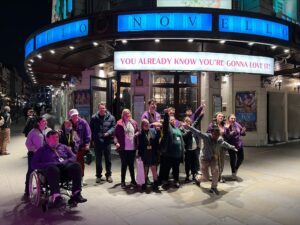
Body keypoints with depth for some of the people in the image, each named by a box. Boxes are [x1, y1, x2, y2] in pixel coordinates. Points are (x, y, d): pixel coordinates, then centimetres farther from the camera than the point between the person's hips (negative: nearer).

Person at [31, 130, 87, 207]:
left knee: (76, 165, -30)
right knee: (52, 168, -39)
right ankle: (56, 197, -50)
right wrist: (49, 164, -8)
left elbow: (73, 157, 19)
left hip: (65, 167, 3)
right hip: (51, 168, -2)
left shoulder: (63, 147, 30)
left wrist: (66, 161, -4)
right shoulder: (42, 150, 22)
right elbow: (34, 164, 9)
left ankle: (76, 194, -36)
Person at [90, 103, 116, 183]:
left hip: (107, 140, 0)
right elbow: (91, 129, 2)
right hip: (97, 141, 0)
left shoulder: (110, 117, -2)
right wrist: (92, 138, -6)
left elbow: (113, 127, 0)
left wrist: (108, 132, -17)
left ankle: (108, 175, 23)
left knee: (108, 159, 10)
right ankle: (98, 175, 23)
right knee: (98, 159, 10)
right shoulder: (94, 118, 0)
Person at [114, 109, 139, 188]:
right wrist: (116, 142, -21)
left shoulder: (134, 123, 6)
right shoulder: (119, 124, -7)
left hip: (132, 148, 4)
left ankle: (133, 180, 28)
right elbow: (115, 134, -7)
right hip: (123, 148, -4)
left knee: (131, 164, 15)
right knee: (124, 165, 6)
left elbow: (137, 131, 17)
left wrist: (137, 134, -4)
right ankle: (122, 181, 19)